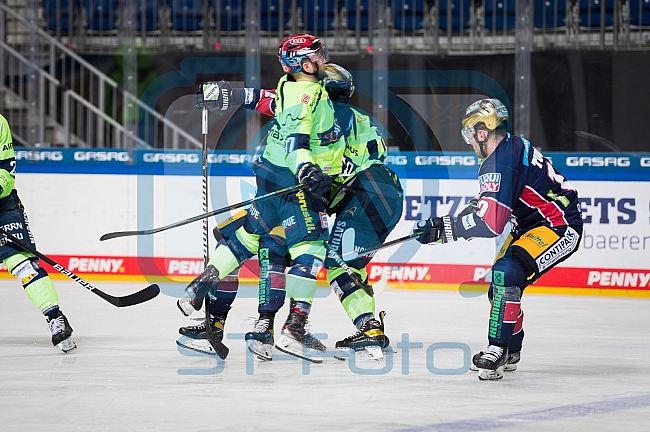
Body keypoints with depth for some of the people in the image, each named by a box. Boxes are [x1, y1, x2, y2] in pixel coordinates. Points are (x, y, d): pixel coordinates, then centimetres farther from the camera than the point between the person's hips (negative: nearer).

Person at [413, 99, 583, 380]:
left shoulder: (499, 164, -24)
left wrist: (444, 228, -24)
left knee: (506, 274, -29)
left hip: (559, 227, -11)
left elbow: (490, 223, -30)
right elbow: (492, 203, 25)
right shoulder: (512, 147, 8)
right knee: (500, 285, 16)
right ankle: (509, 354, 32)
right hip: (532, 226, 11)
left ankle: (498, 349, -29)